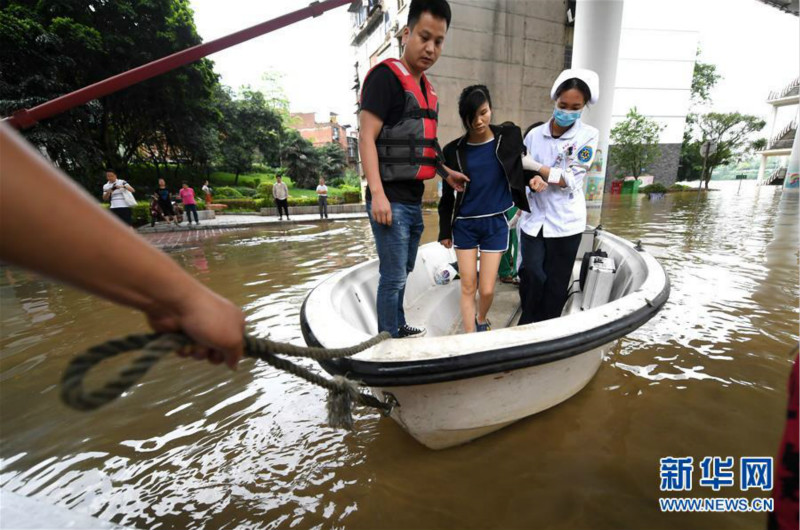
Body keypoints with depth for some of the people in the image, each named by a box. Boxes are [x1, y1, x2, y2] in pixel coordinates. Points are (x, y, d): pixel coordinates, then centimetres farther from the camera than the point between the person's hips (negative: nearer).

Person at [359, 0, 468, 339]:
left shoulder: (426, 88, 19)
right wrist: (377, 194, -24)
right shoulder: (386, 76, -7)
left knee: (403, 272, 18)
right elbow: (366, 138, -15)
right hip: (391, 200, -9)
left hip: (414, 200, 9)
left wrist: (447, 174, 21)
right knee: (393, 277, -3)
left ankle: (399, 328, 35)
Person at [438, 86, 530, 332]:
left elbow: (523, 167, 13)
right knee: (468, 288, 4)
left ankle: (482, 320, 36)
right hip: (464, 225, 0)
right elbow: (447, 194, 4)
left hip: (496, 223, 0)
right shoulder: (454, 150, -3)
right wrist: (445, 230, 6)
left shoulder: (510, 137, -3)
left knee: (486, 289, 3)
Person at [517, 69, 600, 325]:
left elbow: (569, 180, -10)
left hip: (565, 222, -1)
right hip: (533, 219, 1)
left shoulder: (588, 136, -2)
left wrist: (533, 166, -14)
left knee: (555, 284, 6)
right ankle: (526, 328, 14)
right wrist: (533, 181, -19)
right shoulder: (535, 135, 3)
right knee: (532, 275, -8)